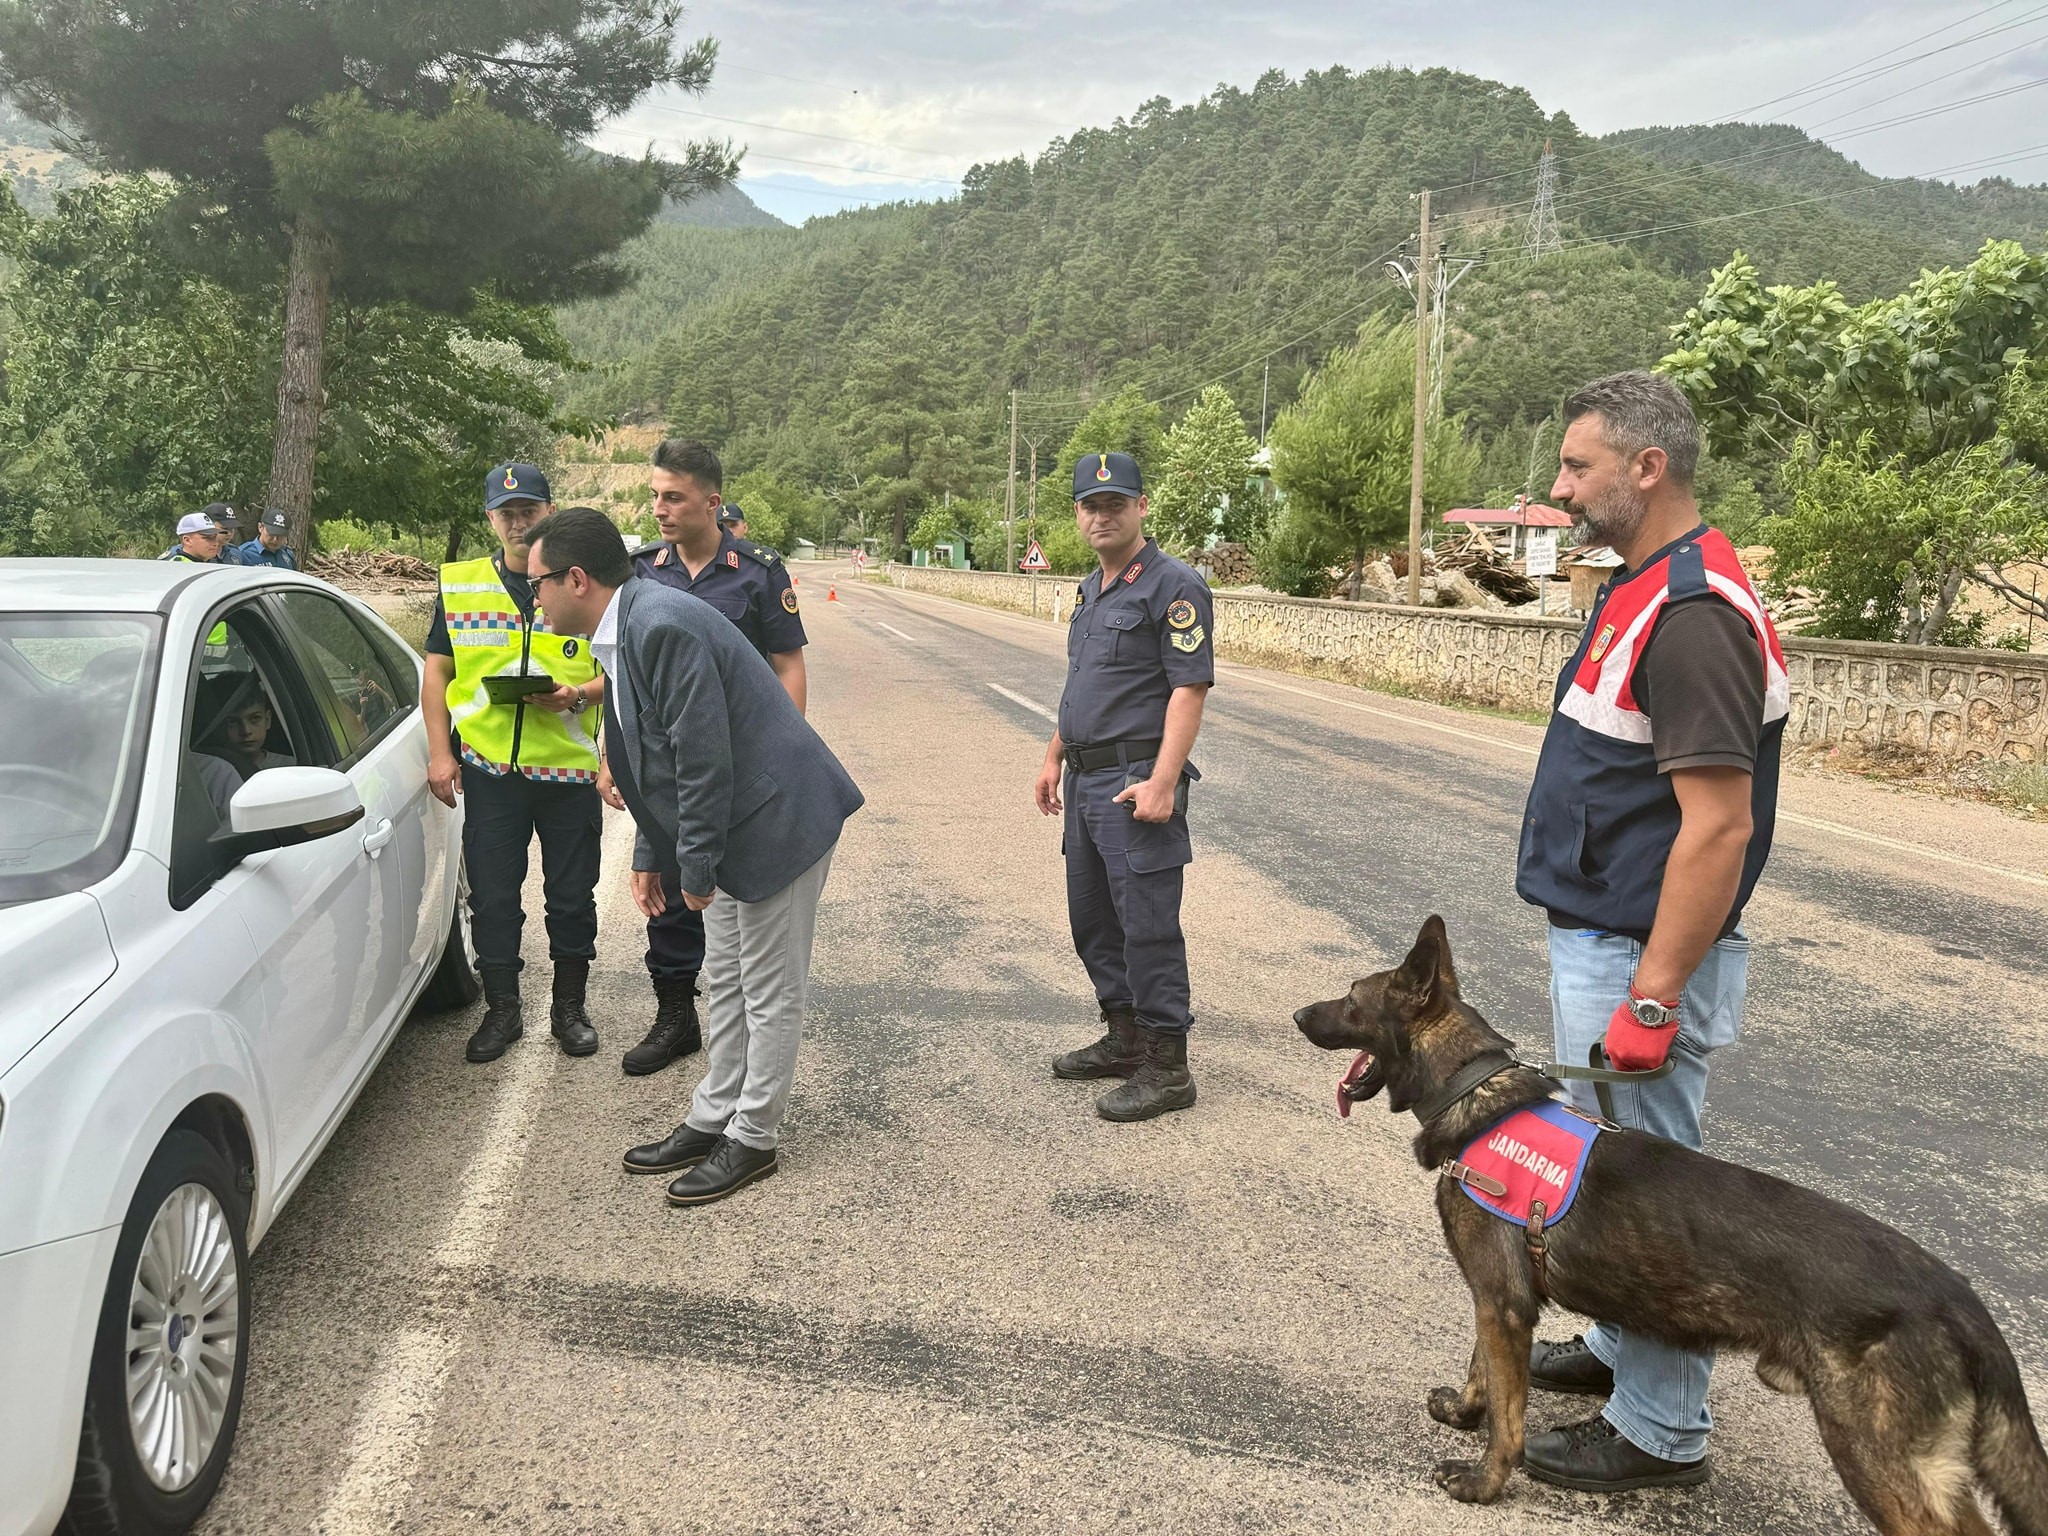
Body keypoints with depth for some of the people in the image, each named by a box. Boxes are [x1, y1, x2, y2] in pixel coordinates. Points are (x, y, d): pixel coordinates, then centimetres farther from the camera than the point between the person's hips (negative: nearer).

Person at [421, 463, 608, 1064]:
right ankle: (502, 1010, 23)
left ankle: (569, 1007, 25)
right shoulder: (459, 586, 7)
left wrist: (579, 694, -17)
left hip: (571, 768, -1)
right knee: (492, 897, 7)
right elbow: (436, 671, 10)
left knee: (572, 896, 8)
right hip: (488, 767, 1)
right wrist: (440, 752, 1)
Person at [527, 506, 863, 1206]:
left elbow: (703, 755, -24)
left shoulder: (662, 624, -23)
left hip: (777, 820, -10)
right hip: (729, 832, 10)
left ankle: (751, 1139, 16)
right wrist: (651, 854, 16)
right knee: (724, 983, 18)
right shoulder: (626, 628, 9)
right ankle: (712, 1121, 31)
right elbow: (649, 756, 16)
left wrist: (694, 864, -16)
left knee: (769, 991, 4)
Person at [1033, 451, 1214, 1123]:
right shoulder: (1091, 589, 17)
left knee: (1147, 923, -5)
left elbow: (1189, 689, -18)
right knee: (1092, 917, 16)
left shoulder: (1172, 586, -11)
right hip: (1087, 779, 10)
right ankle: (1124, 1038, 30)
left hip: (1136, 782, -9)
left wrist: (1162, 782, -24)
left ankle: (1165, 1066, 5)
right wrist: (1054, 757, 20)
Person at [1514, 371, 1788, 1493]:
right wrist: (1611, 971, 20)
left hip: (1644, 956, -10)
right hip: (1600, 938, 10)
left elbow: (1719, 825, -26)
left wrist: (1652, 1000, -24)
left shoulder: (1691, 616, -22)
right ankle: (1618, 1346, 41)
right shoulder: (1644, 589, 10)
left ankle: (1658, 1433, 19)